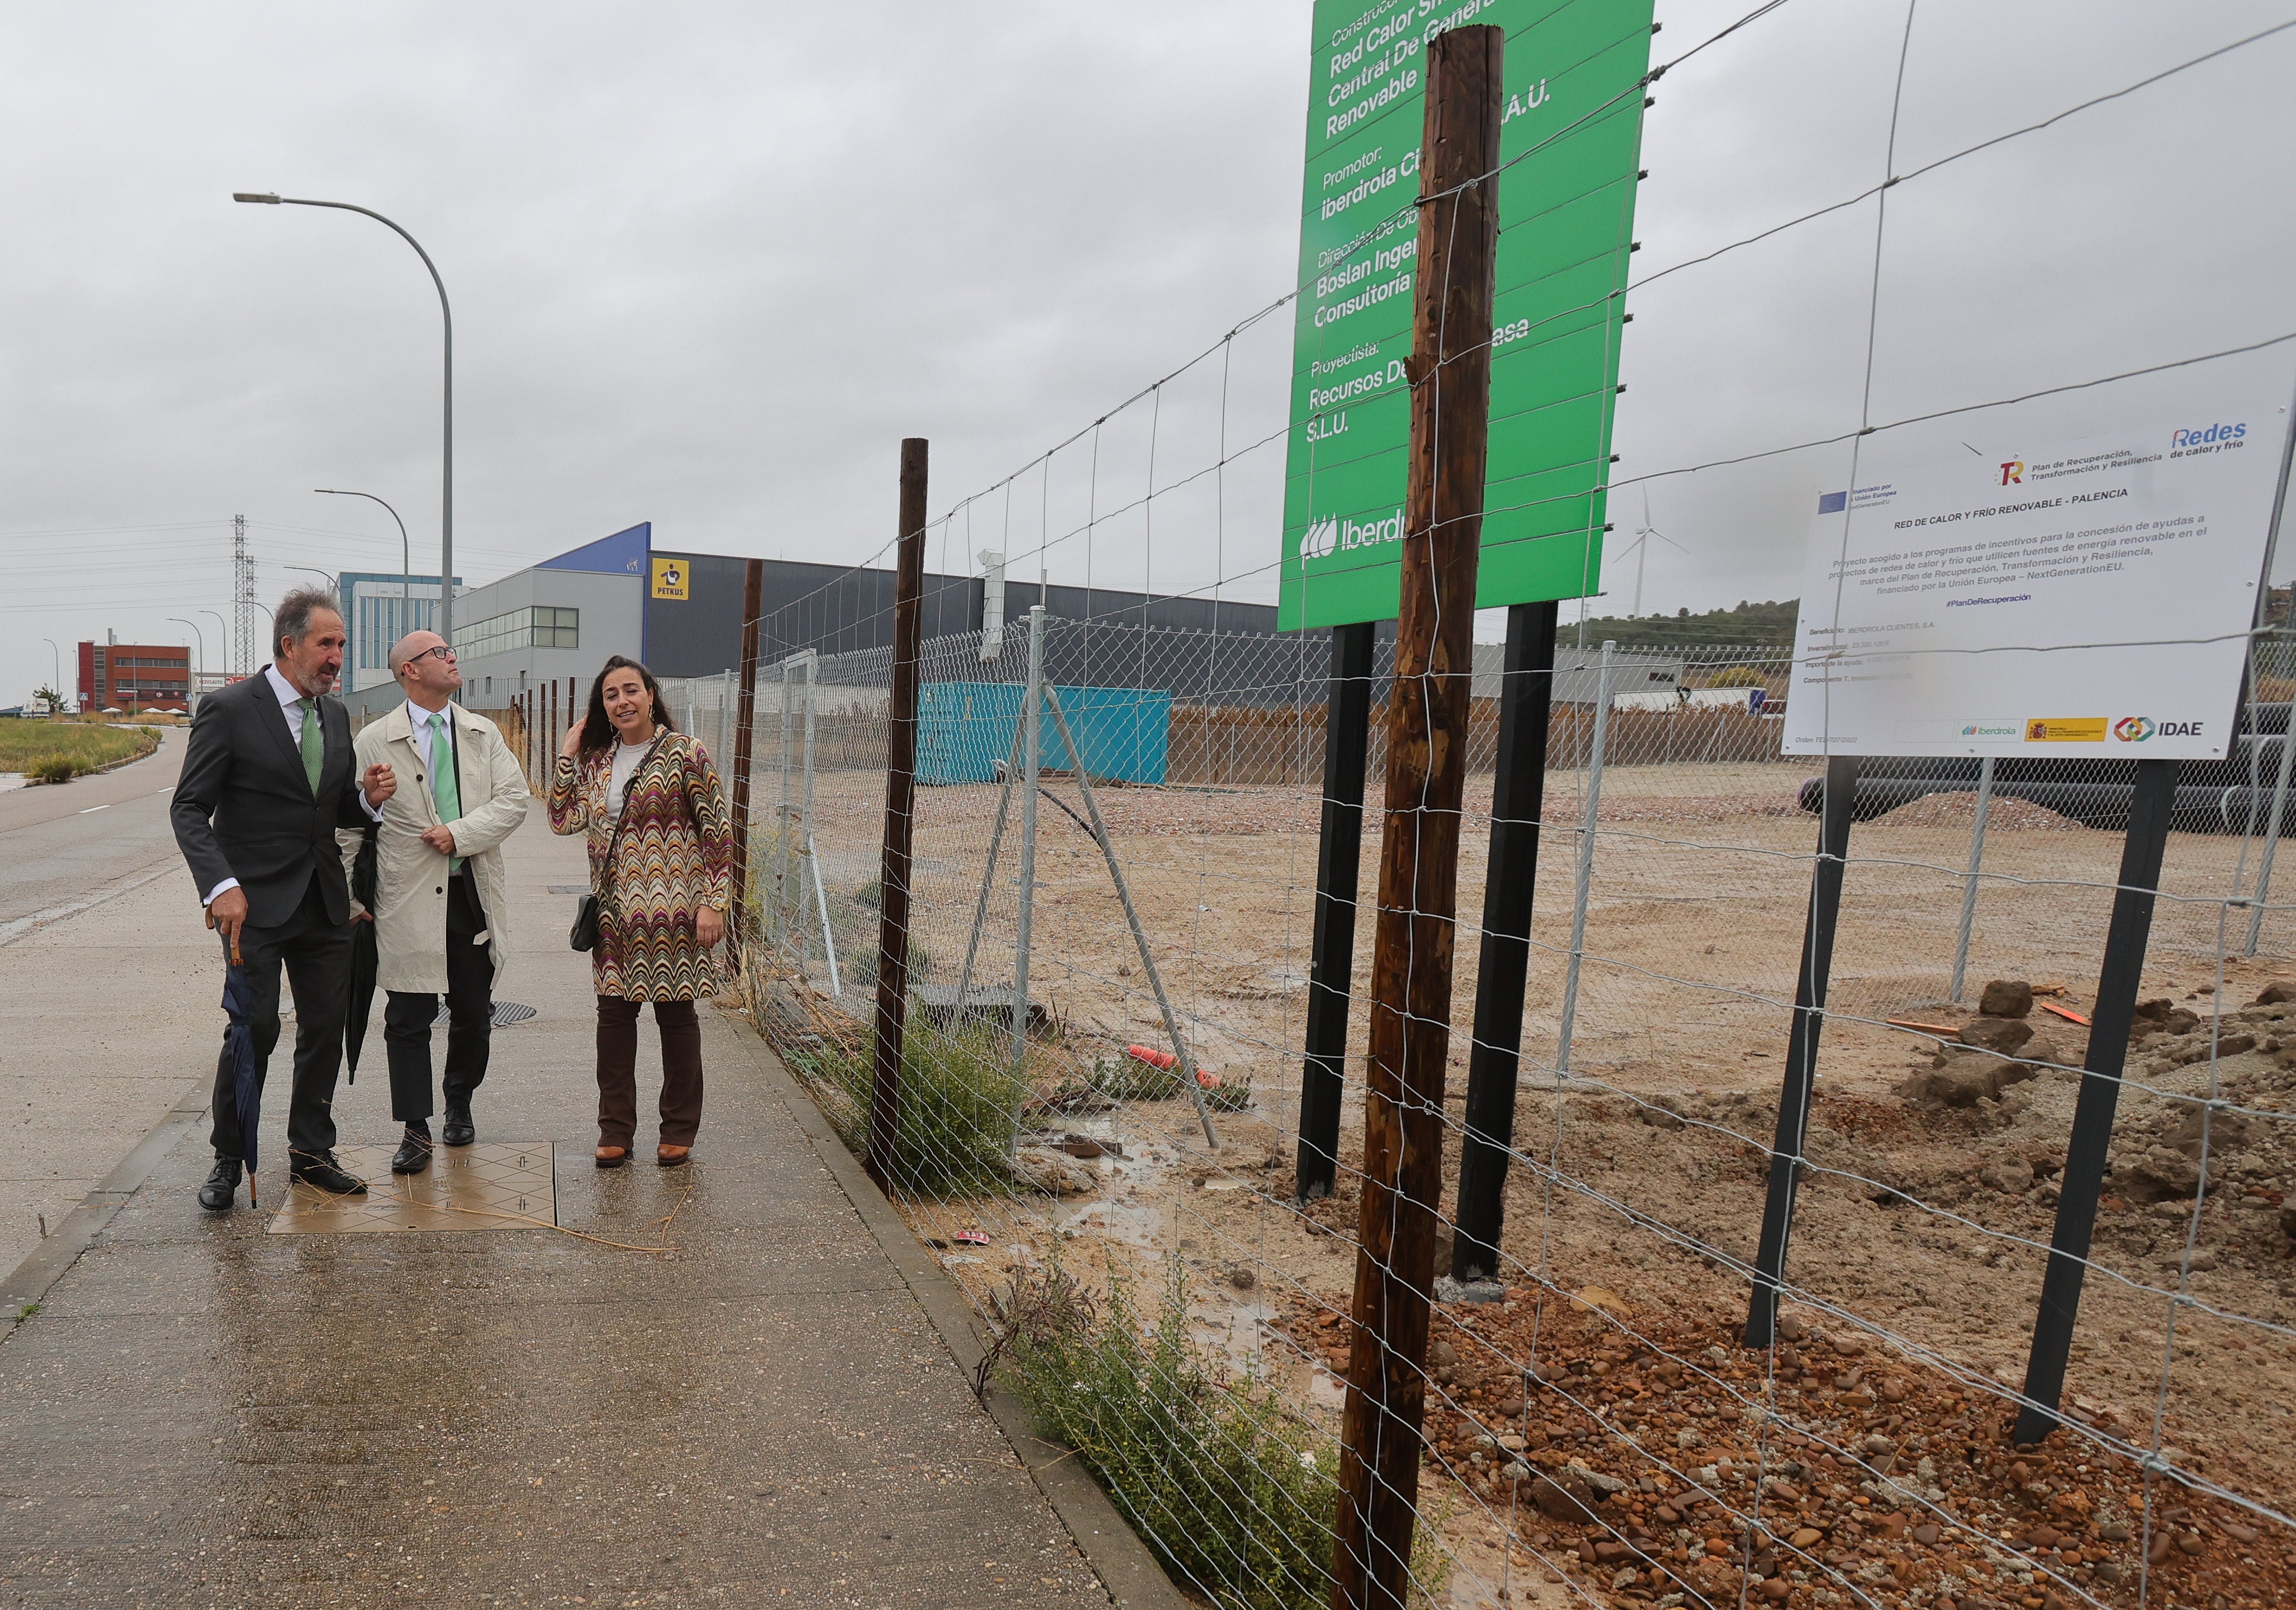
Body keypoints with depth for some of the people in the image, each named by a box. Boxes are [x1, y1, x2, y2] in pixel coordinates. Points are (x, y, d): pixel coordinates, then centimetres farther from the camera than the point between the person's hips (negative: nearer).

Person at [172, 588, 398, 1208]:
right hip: (256, 902, -6)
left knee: (326, 1027, 9)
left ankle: (310, 1152, 23)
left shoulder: (335, 715, 10)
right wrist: (221, 886, -22)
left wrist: (369, 798, -6)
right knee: (255, 1028, -3)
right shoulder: (230, 710, -8)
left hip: (325, 901, 6)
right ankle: (229, 1159, 16)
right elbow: (189, 808, -9)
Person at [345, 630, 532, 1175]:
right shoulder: (375, 740, 0)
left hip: (475, 892, 3)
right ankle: (415, 1131, 11)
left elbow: (515, 799, 1)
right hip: (409, 899, -3)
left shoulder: (483, 733, 9)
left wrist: (461, 833, -13)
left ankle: (460, 1107, 32)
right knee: (409, 1020, 1)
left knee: (473, 1015, 12)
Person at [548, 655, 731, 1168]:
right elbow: (564, 819, 4)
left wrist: (713, 902, -12)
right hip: (615, 914, 5)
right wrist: (567, 756, 3)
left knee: (676, 1015, 5)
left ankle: (679, 1131, 19)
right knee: (613, 1016, 8)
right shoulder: (597, 761, 11)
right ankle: (616, 1130, 21)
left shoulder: (683, 754, -6)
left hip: (672, 912, -5)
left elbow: (718, 831, -7)